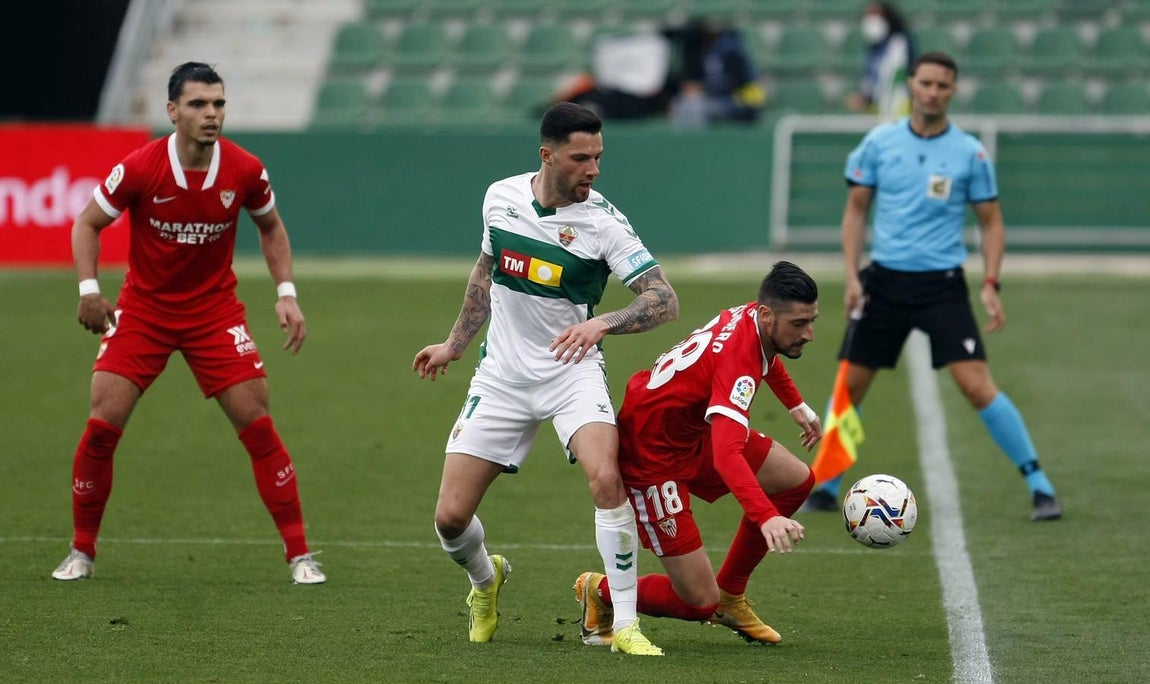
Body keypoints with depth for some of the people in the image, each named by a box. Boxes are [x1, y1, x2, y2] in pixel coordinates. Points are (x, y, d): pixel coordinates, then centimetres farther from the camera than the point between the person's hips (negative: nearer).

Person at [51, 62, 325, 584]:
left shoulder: (245, 170, -12)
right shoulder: (139, 169, -17)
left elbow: (270, 227, 8)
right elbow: (87, 224, -3)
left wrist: (286, 294, -2)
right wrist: (88, 289, -16)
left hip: (215, 311, 1)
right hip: (142, 308, -1)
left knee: (258, 427, -8)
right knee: (102, 426, -9)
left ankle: (299, 555, 0)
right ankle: (81, 551, 9)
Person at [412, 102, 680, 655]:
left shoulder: (603, 221, -14)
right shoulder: (501, 197, -2)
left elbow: (664, 300, -18)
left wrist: (603, 323, -35)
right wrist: (454, 344, 25)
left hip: (571, 371, -3)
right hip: (501, 375, 3)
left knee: (606, 479, -30)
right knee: (450, 517, -2)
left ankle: (625, 625, -18)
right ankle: (485, 579, 34)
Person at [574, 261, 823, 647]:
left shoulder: (753, 316, -6)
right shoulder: (738, 360, -34)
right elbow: (726, 455, -47)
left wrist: (797, 405, 31)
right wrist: (767, 517, -59)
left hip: (692, 431, 10)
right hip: (652, 455, -10)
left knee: (797, 481, 9)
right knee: (699, 601, -10)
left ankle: (730, 596, 21)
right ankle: (599, 593, 18)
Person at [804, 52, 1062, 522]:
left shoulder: (970, 153, -2)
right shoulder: (878, 143, 2)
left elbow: (991, 222, 4)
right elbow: (856, 209, 9)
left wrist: (990, 284, -7)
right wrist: (851, 274, -2)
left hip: (942, 285, -2)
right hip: (884, 280, 2)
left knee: (978, 385, -13)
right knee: (850, 385, 4)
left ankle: (1038, 485, -6)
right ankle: (825, 486, 20)